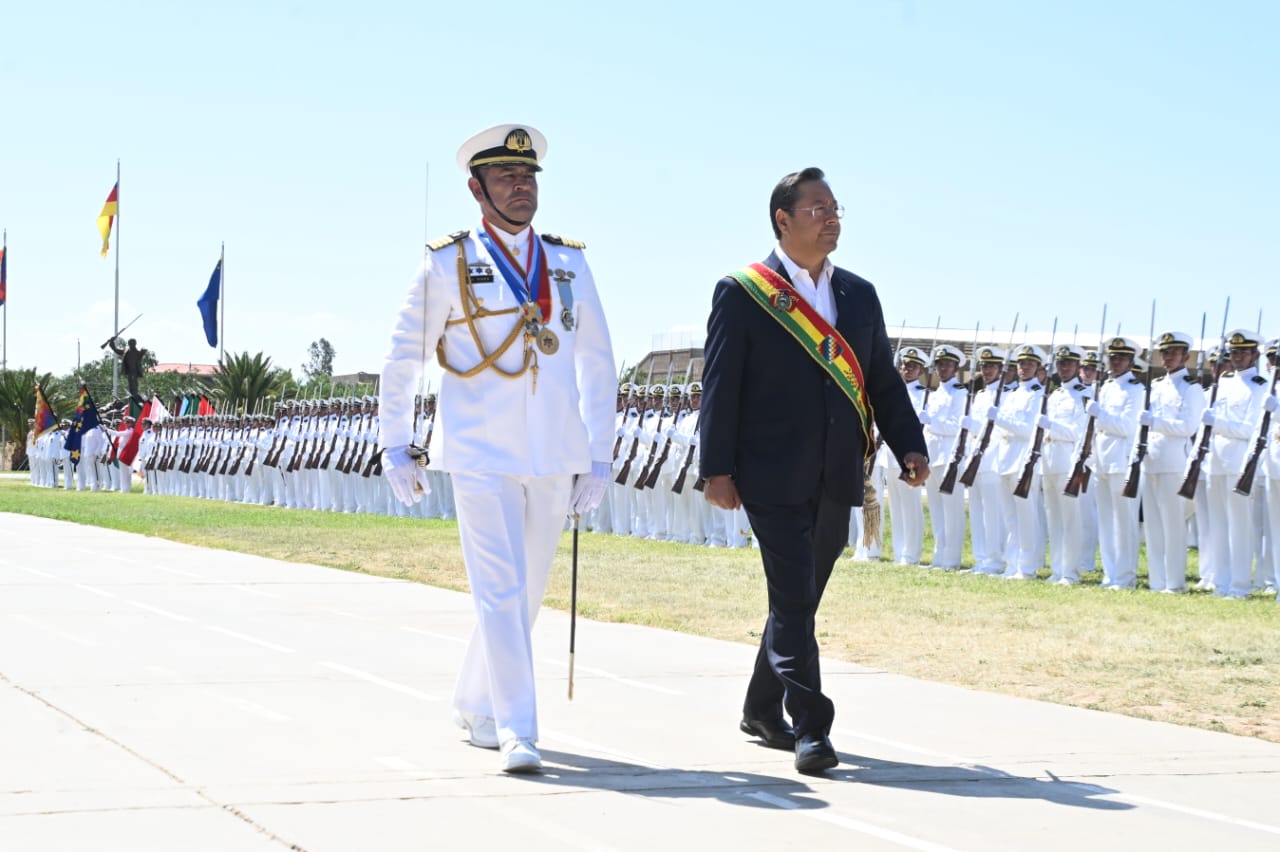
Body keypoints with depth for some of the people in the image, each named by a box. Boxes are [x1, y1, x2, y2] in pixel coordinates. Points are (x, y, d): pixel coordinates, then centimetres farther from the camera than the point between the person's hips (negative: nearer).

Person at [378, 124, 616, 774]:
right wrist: (394, 446, 4)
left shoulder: (568, 262, 9)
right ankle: (515, 731, -8)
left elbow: (598, 362, 13)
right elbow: (403, 357, 6)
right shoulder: (448, 263, 0)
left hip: (556, 457, 4)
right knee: (500, 590, -10)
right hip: (480, 454, -4)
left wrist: (599, 455, 9)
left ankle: (475, 706, 29)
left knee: (526, 590, 12)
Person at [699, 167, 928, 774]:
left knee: (799, 601, 14)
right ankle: (810, 728, -9)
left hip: (835, 481, 6)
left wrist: (909, 447, 2)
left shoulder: (860, 296, 14)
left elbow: (884, 381, 16)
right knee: (793, 599, -11)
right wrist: (718, 469, -12)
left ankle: (761, 709, 29)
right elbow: (720, 385, -5)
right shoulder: (742, 293, -2)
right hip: (774, 479, -6)